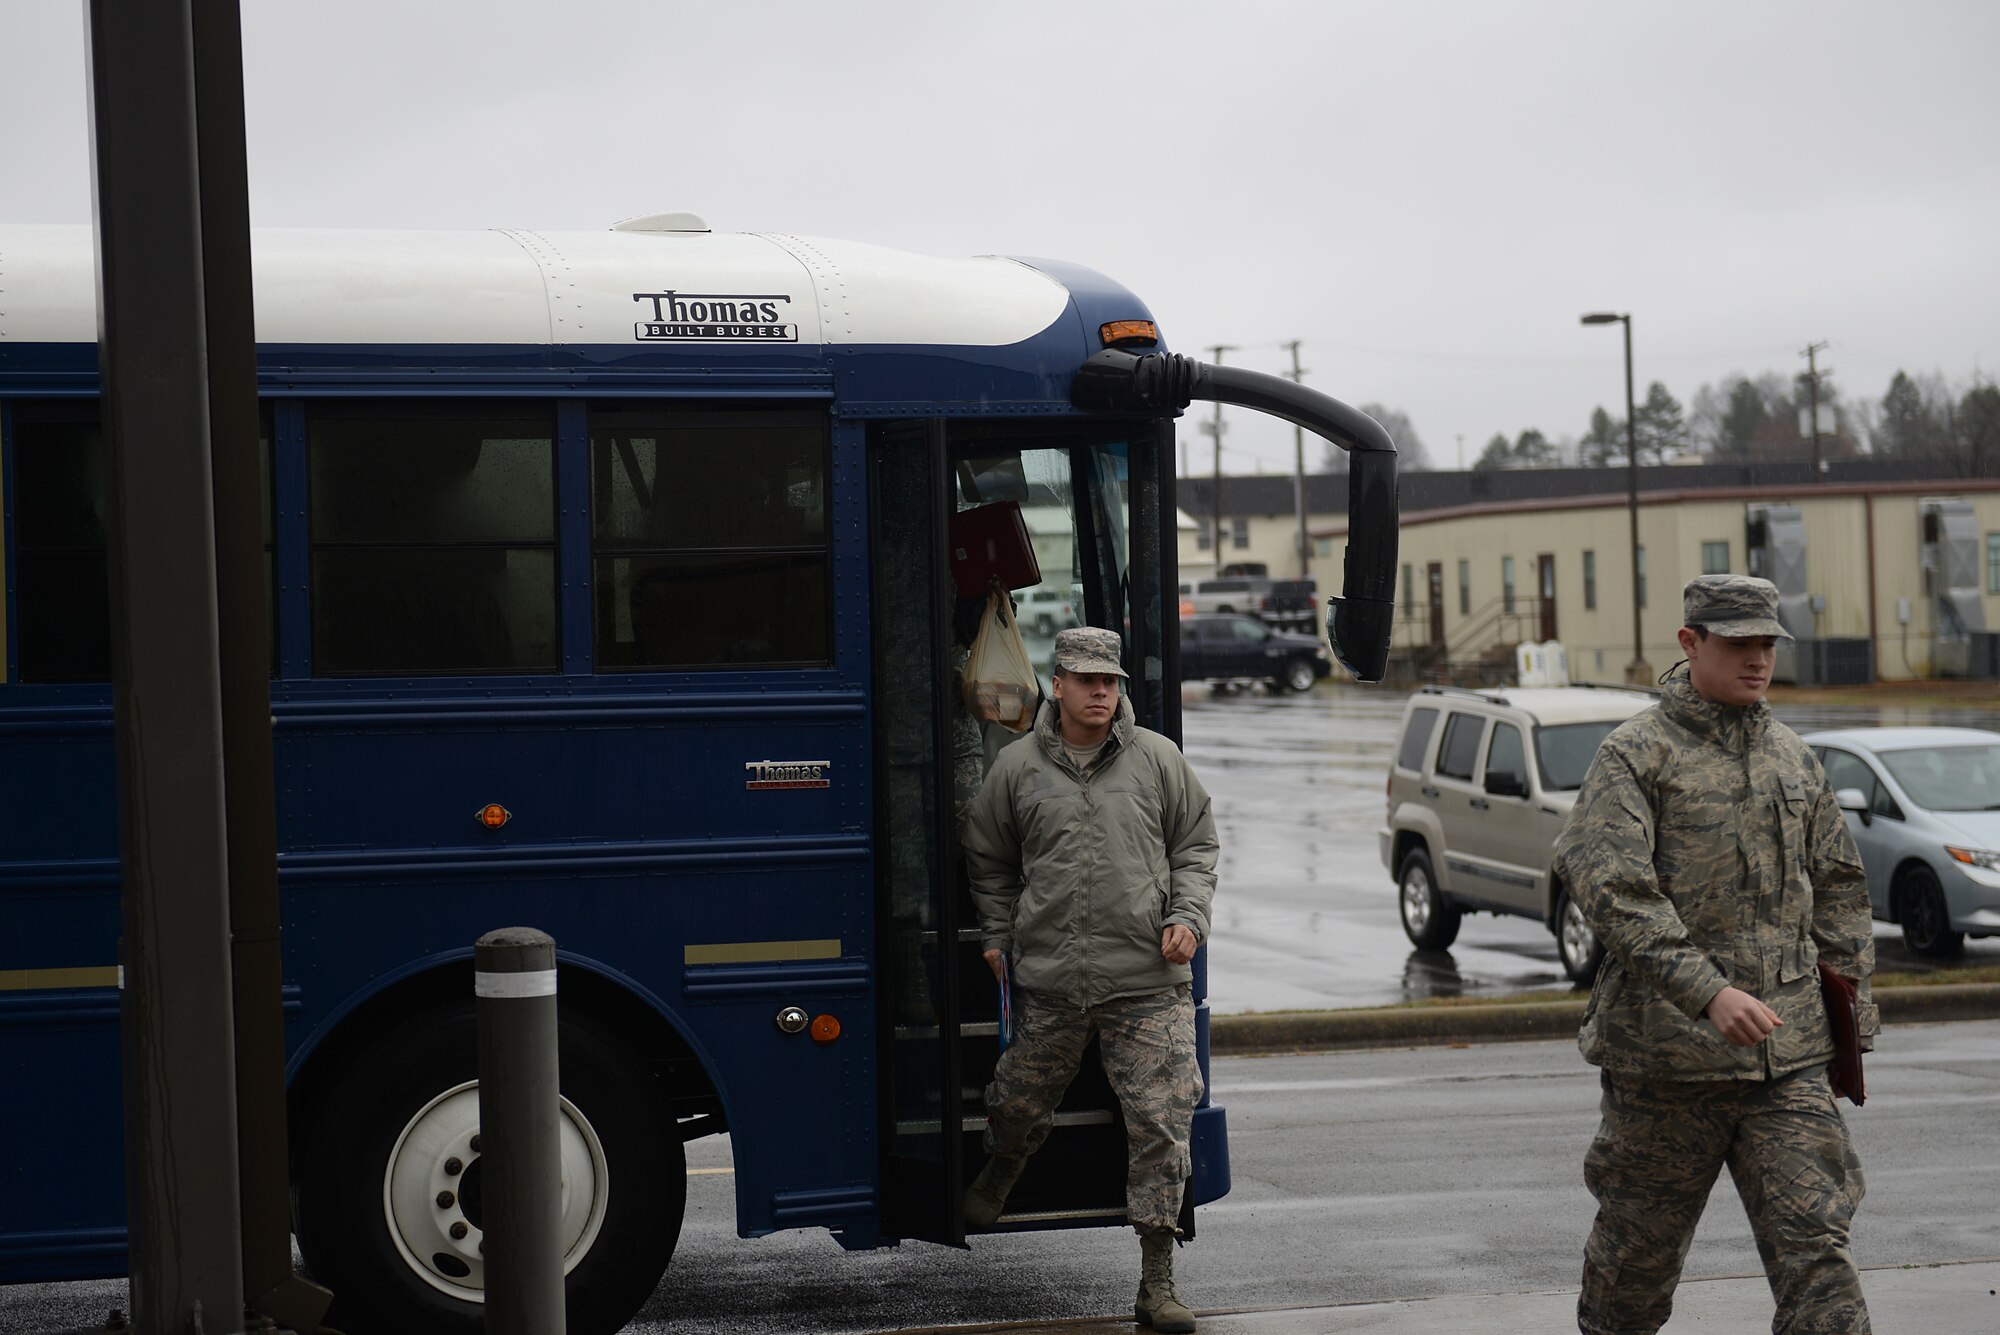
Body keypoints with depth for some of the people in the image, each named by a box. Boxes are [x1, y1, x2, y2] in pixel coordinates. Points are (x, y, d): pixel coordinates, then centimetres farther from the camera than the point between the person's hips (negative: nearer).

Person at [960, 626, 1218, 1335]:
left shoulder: (1157, 759, 5)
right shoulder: (1018, 766, 5)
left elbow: (1196, 844, 13)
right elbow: (987, 858, 19)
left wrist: (1187, 916, -1)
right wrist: (997, 934, 14)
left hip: (1149, 983, -1)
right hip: (1048, 982, 1)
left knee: (1161, 1123, -6)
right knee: (1019, 1105, 13)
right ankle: (993, 1184, 49)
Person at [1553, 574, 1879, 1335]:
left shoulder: (1794, 759, 13)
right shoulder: (1634, 756, -5)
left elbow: (1838, 892, 20)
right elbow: (1610, 886, -19)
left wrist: (1851, 1013, 13)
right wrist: (1708, 993, -29)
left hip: (1788, 1052, 4)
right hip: (1668, 1047, -4)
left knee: (1813, 1243, -5)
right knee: (1639, 1247, 10)